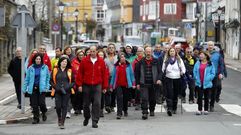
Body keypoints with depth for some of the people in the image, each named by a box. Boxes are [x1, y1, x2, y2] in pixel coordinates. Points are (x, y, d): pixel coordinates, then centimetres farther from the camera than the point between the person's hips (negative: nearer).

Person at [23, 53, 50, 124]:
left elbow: (48, 77, 8)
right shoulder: (31, 68, 4)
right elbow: (27, 79, 8)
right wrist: (24, 88, 6)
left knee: (41, 102, -10)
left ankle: (44, 113, 20)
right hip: (33, 88, 2)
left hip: (41, 88, -2)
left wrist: (47, 86, -1)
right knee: (34, 104, 2)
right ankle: (36, 118, 15)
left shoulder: (45, 67, 2)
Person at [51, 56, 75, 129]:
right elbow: (51, 80, 10)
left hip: (66, 92, 0)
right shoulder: (55, 70, 6)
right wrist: (55, 87, -5)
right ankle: (59, 118, 25)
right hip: (58, 91, 0)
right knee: (58, 106, -5)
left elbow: (73, 81, 9)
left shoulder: (69, 71, 6)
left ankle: (62, 123, 1)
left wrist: (69, 86, -8)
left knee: (64, 106, -3)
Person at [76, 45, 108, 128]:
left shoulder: (101, 61, 2)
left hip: (97, 85, 0)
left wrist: (104, 86, 5)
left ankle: (95, 121, -4)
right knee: (86, 104, 10)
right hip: (86, 86, 0)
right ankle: (86, 118, 34)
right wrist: (79, 85, -3)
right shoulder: (84, 61, 0)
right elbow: (80, 73, 2)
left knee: (97, 103, -9)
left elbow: (104, 74, 6)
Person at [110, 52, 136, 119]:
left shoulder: (128, 65, 0)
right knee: (119, 98, -12)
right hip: (118, 85, -1)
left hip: (126, 84, 1)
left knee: (126, 98, 13)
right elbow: (113, 75, 6)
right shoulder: (116, 66, 2)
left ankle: (125, 111, 35)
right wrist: (111, 86, 6)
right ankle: (119, 113, -12)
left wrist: (133, 83, -3)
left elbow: (131, 74, 4)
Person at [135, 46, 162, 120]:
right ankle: (145, 113, -12)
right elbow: (137, 73, 8)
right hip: (143, 84, -1)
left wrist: (159, 79, -13)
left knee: (153, 99, 11)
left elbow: (160, 71, 5)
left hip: (153, 83, 1)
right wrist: (137, 83, 4)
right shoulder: (141, 62, 4)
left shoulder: (156, 61, 4)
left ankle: (152, 111, 33)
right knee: (144, 98, -13)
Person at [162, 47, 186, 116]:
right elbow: (163, 69, 11)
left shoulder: (179, 60, 5)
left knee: (175, 94, 9)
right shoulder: (166, 60, 6)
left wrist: (182, 72, -14)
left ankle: (174, 109, 22)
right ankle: (169, 109, -20)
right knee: (169, 94, -14)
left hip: (177, 79, 1)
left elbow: (183, 68, 5)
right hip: (168, 79, -1)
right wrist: (163, 74, -6)